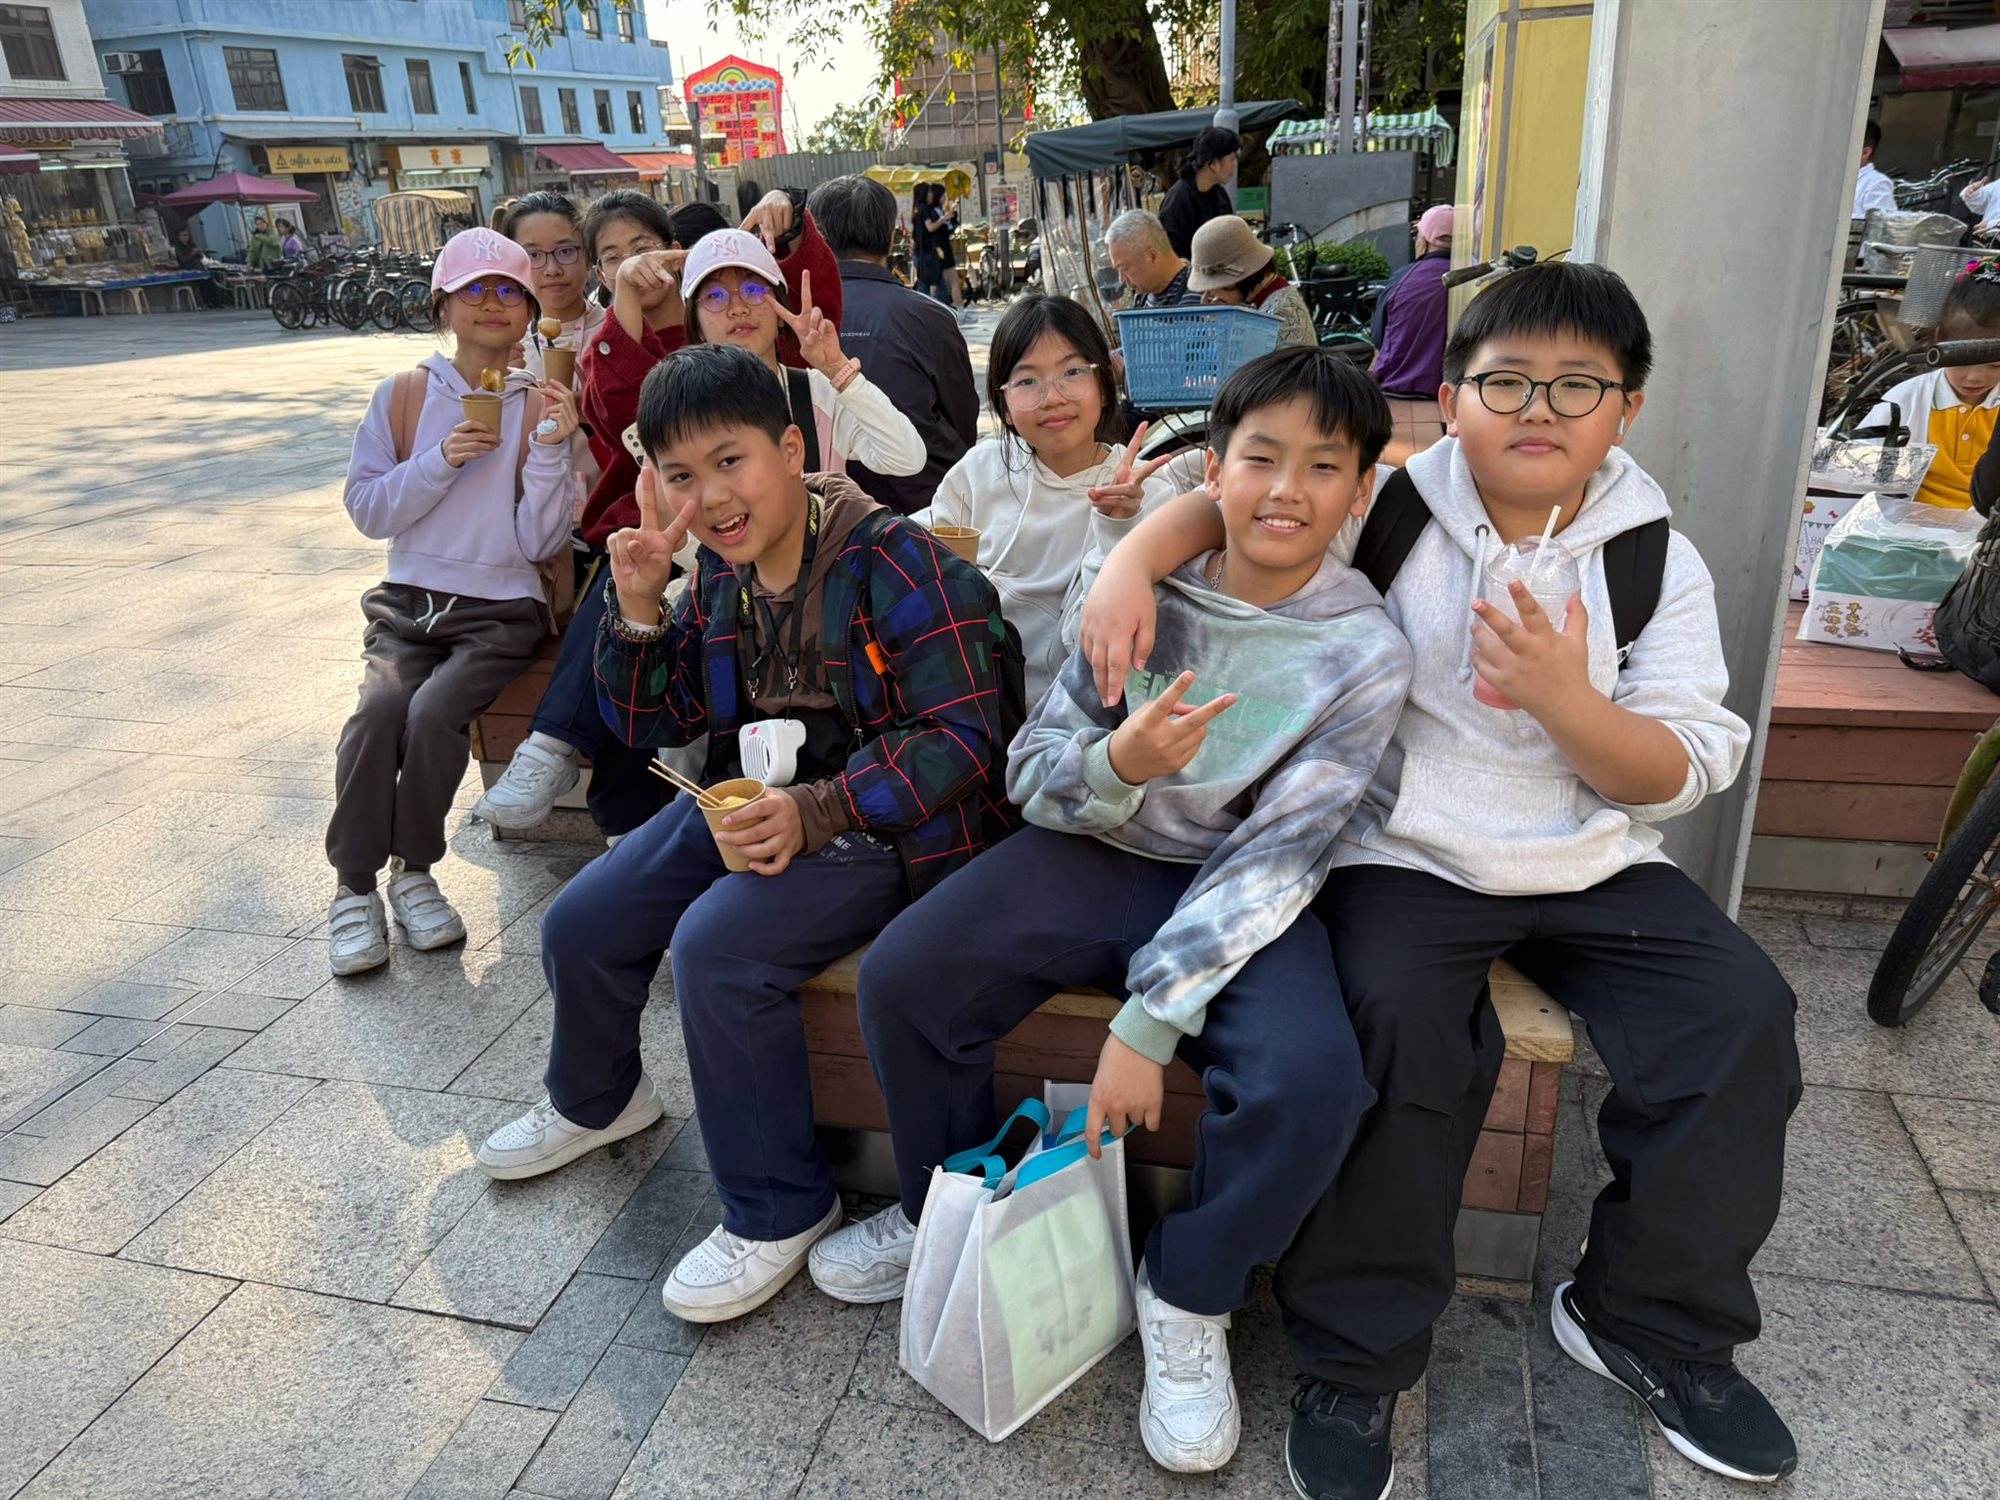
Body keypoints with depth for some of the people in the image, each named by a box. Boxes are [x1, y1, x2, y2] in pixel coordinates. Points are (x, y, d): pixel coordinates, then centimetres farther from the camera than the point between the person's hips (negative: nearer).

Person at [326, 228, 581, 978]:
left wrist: (549, 450, -17)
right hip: (408, 601, 2)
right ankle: (354, 887, -9)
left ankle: (414, 868, -3)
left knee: (436, 711, -28)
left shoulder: (541, 406, 0)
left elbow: (541, 543, -4)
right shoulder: (403, 395, 5)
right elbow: (366, 509, 3)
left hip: (500, 609, -1)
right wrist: (439, 461, -11)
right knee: (380, 708, -27)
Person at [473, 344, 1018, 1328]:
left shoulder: (890, 558, -20)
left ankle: (779, 1208, -6)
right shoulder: (721, 571, 3)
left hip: (880, 821, -8)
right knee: (579, 926, 5)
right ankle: (595, 1099, 39)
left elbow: (961, 732, -23)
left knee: (718, 945, -28)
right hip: (755, 796, 8)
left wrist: (816, 812, -30)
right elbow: (651, 724, 8)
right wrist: (638, 608, -10)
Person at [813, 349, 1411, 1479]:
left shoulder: (1366, 652, -13)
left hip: (1242, 898, -2)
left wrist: (1149, 1022, -23)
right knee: (904, 975, -15)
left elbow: (1277, 856, -17)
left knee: (1312, 1081, -28)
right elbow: (1032, 770, -5)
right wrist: (1116, 765, -30)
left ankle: (1189, 1300, 4)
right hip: (1099, 848, 2)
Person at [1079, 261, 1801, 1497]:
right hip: (1401, 855, -3)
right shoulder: (1388, 510, -3)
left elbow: (1684, 779, -2)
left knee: (1742, 1015, -15)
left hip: (1595, 864, 4)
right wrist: (1133, 560, -20)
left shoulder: (1662, 564, 2)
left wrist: (1561, 697, -22)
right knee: (1403, 1021, -30)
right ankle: (1356, 1359, -10)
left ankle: (1653, 1322, 9)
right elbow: (1231, 494, 1)